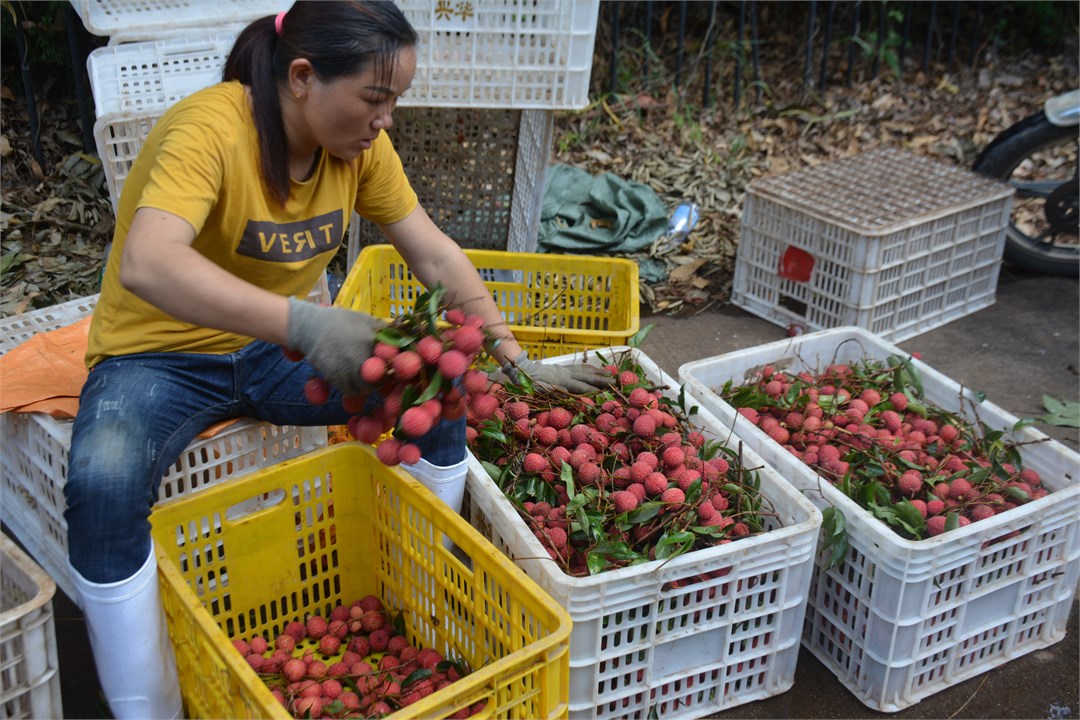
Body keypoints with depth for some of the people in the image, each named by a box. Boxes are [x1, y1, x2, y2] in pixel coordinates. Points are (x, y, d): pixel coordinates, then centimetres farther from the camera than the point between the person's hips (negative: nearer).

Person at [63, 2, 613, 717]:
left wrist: (517, 363, -4)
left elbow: (435, 255, 0)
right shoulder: (212, 128, -27)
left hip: (275, 350, 6)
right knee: (103, 483, -35)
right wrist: (305, 321, -54)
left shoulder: (361, 143, -7)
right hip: (163, 359, -5)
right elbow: (146, 264, -43)